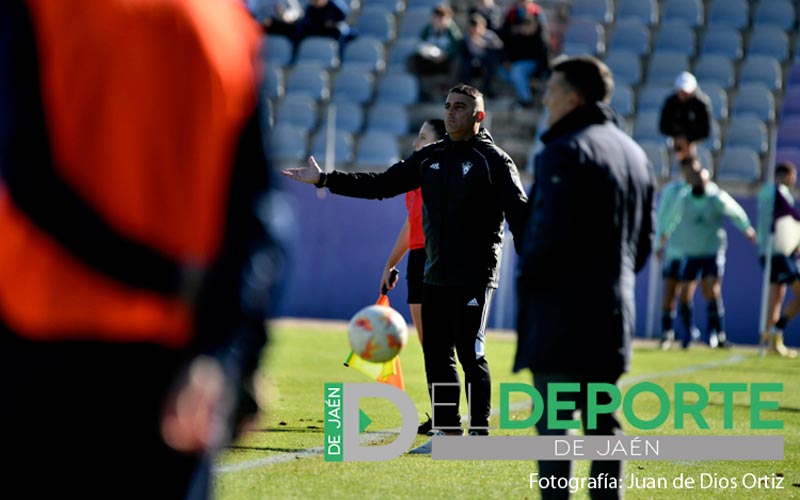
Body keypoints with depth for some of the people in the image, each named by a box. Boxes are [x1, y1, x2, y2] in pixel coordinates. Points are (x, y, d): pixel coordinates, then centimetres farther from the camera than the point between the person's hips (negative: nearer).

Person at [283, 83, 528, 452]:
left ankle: (479, 433, -1)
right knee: (436, 353, 7)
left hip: (475, 277, -7)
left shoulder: (493, 160, -4)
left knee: (470, 353, -8)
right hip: (435, 276, 7)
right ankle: (447, 431, 16)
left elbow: (518, 213, -11)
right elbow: (382, 185, 15)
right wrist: (324, 180, 10)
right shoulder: (430, 157, 14)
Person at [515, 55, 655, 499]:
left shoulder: (565, 151, -13)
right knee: (602, 420, 14)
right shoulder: (634, 154, 15)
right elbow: (645, 237, 19)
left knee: (553, 422, -5)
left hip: (562, 313, -8)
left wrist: (528, 273, -6)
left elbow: (550, 230, -21)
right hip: (613, 312, 8)